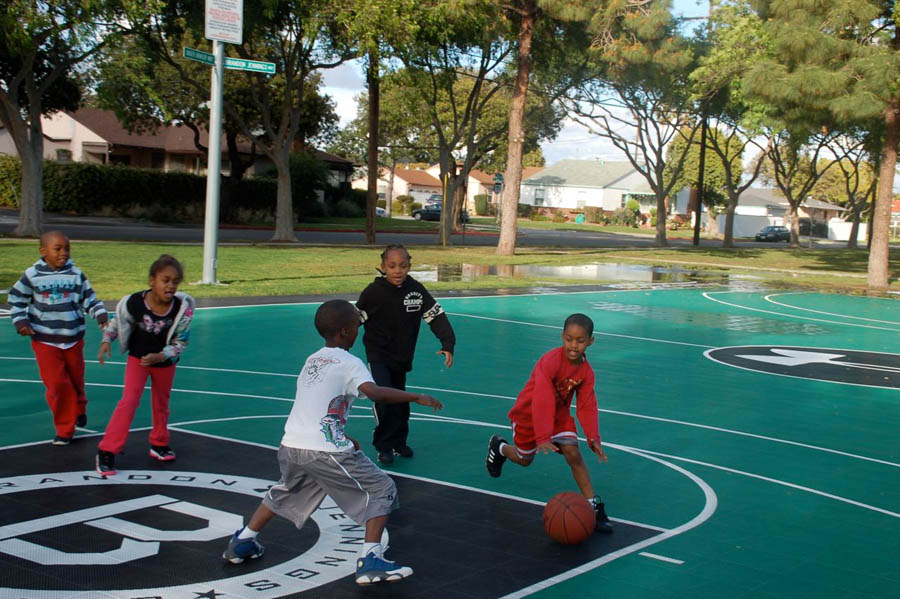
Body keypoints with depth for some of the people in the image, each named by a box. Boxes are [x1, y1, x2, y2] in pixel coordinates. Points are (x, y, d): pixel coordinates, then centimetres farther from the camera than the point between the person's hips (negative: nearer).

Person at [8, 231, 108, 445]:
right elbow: (17, 299, 5)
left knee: (76, 380, 15)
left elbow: (89, 298, 4)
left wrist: (101, 315, -11)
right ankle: (65, 429, 7)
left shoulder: (76, 274, -2)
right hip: (45, 341, -2)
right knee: (57, 384, -7)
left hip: (73, 339, 2)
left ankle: (79, 410, 48)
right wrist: (20, 322, -4)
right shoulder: (32, 275, -5)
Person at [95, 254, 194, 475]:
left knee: (161, 404, 18)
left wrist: (160, 357, -28)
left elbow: (180, 343, -16)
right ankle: (106, 451, -4)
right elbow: (118, 322, -3)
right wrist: (106, 341, -13)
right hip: (138, 358, -2)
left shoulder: (182, 308, -25)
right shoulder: (134, 303, -26)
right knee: (129, 401, -11)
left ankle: (159, 444, 40)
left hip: (165, 363, 2)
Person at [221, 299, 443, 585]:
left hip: (290, 445, 7)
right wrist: (417, 397, -16)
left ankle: (242, 543, 39)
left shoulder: (311, 361, 18)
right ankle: (371, 560, -4)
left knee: (284, 493, 34)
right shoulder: (349, 363, -5)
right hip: (324, 452, -7)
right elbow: (374, 392, -23)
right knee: (382, 490, 4)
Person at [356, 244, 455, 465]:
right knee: (384, 399, -18)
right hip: (378, 356, -4)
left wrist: (448, 345, -16)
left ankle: (399, 442, 35)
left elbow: (437, 316, -6)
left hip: (402, 357, 4)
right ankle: (384, 447, -2)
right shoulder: (374, 291, -17)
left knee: (400, 401, 15)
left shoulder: (416, 290, -9)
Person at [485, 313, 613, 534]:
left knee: (573, 454, -13)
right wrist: (542, 437, -45)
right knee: (524, 459, 14)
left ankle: (594, 507, -10)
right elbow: (542, 402, -39)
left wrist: (593, 438, -26)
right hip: (528, 414, -4)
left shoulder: (586, 371, -14)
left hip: (559, 414, 4)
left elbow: (587, 406, -12)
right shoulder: (550, 361, -33)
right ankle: (499, 447, 48)